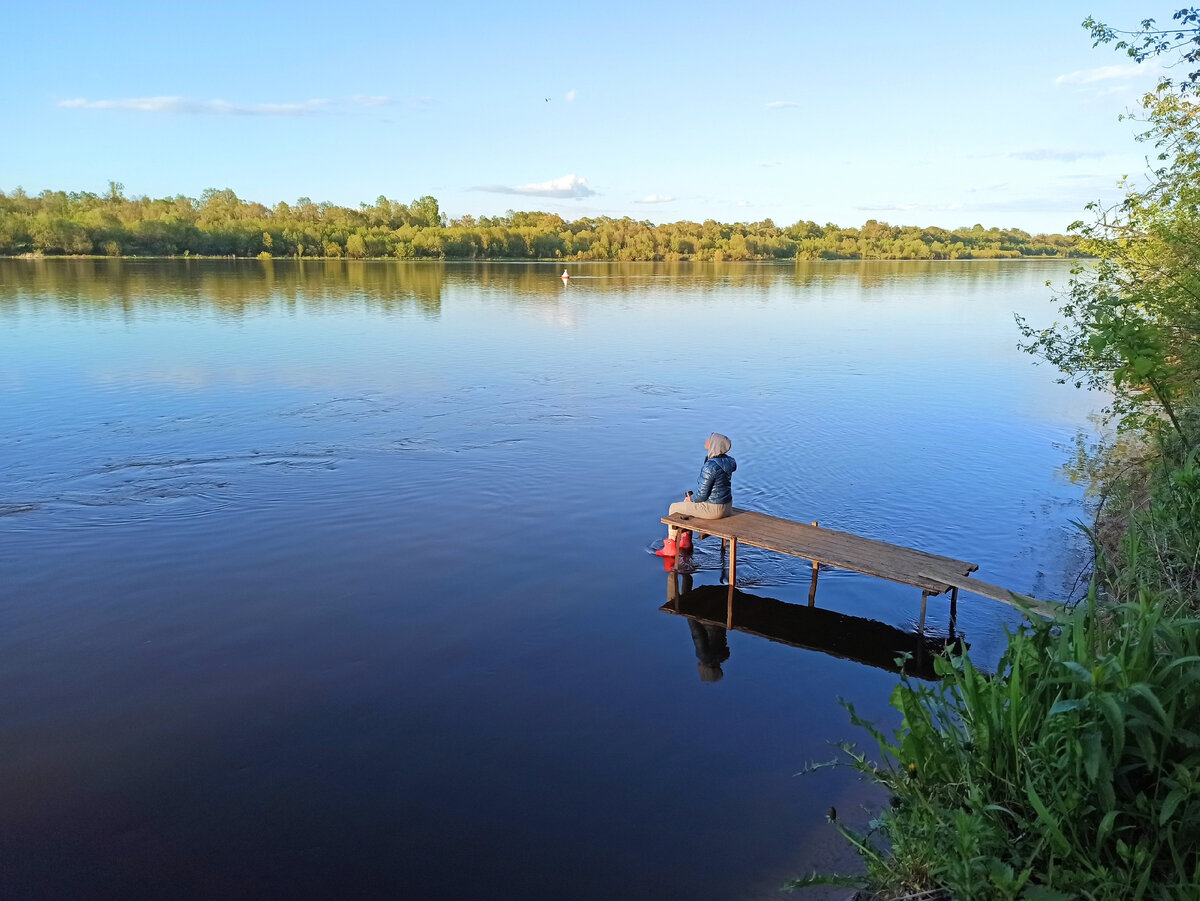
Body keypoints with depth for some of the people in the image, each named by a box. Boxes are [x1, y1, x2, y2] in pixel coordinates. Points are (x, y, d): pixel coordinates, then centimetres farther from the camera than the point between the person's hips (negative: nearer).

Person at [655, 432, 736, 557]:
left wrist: (691, 498, 0)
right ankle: (686, 540, 39)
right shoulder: (726, 460, 1)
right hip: (726, 506, 8)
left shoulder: (710, 467, -28)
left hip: (713, 509, -8)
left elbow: (702, 494, -22)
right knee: (687, 503, 31)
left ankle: (671, 546, 24)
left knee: (674, 508, 12)